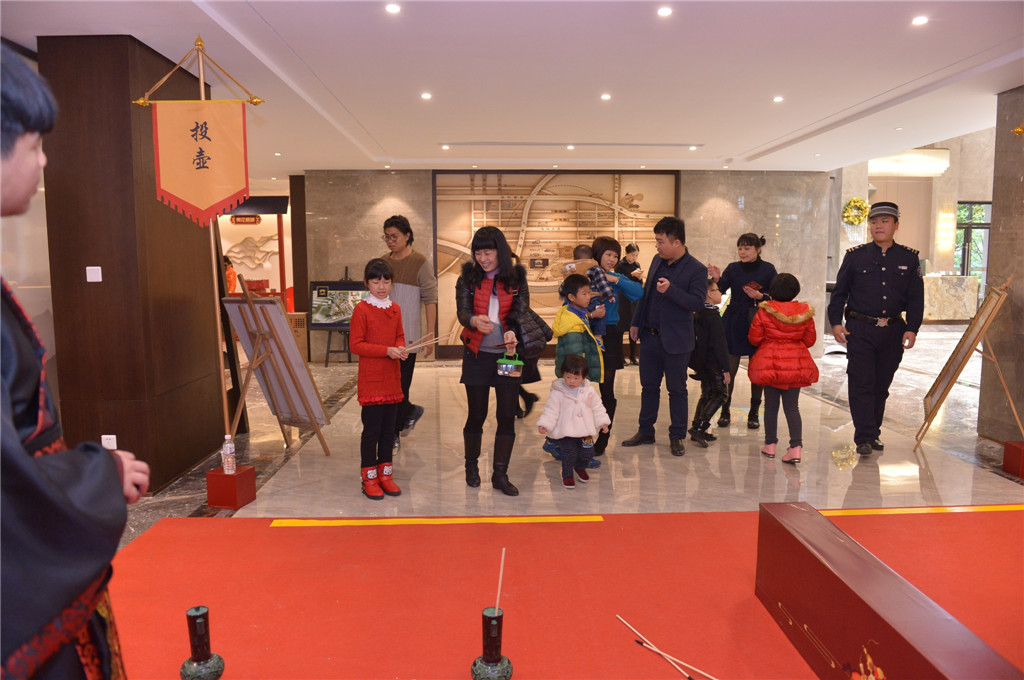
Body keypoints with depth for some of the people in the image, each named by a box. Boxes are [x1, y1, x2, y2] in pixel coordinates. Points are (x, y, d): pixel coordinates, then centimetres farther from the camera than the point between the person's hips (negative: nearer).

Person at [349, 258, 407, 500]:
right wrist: (387, 350, -19)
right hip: (370, 382, -6)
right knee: (371, 430, 1)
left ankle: (386, 474, 23)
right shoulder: (361, 310, -9)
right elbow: (356, 345, -12)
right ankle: (369, 478, 13)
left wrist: (401, 348, -4)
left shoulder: (395, 309, 9)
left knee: (389, 430, 12)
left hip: (392, 380, 6)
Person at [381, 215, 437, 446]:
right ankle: (410, 411, 33)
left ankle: (393, 434, 14)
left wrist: (429, 335, -13)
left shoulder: (421, 263, -6)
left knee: (400, 385, 1)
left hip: (407, 335, -5)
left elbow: (430, 301, -8)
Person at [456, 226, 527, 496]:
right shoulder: (468, 278, 1)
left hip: (507, 354, 1)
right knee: (476, 415, 7)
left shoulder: (516, 278, 2)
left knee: (507, 417, 1)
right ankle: (471, 465, 30)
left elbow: (521, 312, -3)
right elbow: (462, 312, -10)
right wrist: (475, 321, -34)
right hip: (477, 355, 0)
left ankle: (500, 474, 13)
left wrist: (512, 332, -25)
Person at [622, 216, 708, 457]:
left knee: (677, 389, 6)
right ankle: (645, 432, 27)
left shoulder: (696, 270, -11)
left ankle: (677, 437, 20)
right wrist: (636, 322, 13)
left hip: (675, 341, -6)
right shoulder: (657, 261, 8)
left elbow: (698, 302, -20)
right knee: (649, 386, 14)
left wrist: (670, 290, -30)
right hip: (650, 336, 6)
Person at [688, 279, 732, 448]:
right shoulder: (714, 317, -17)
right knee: (721, 394, -2)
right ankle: (699, 427, -11)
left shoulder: (698, 315, 9)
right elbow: (719, 345, -19)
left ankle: (697, 430, 15)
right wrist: (725, 369, -15)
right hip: (713, 364, -9)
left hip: (701, 362, 9)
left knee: (707, 394, 15)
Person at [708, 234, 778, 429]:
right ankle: (725, 411, 10)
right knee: (729, 369, -2)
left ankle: (754, 413, 15)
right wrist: (716, 279, -24)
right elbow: (719, 291, -5)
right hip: (734, 323, 1)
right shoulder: (733, 268, 5)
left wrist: (760, 296, -14)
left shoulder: (768, 269, 2)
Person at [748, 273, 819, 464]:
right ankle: (796, 446, -5)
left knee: (771, 405, 11)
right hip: (796, 366, 2)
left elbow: (754, 338, -3)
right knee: (792, 407, 6)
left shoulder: (764, 311, -10)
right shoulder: (805, 312, -2)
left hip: (770, 364, -2)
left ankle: (770, 444, 20)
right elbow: (810, 340, 6)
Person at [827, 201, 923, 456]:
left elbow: (916, 298, 6)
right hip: (860, 330, -2)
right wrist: (835, 322, -7)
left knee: (881, 385, 11)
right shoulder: (855, 256, 3)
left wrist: (912, 328, -5)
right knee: (861, 384, -6)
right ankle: (864, 438, -2)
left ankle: (874, 433, 24)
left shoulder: (909, 258, 6)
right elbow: (839, 292, 4)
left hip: (893, 330, 2)